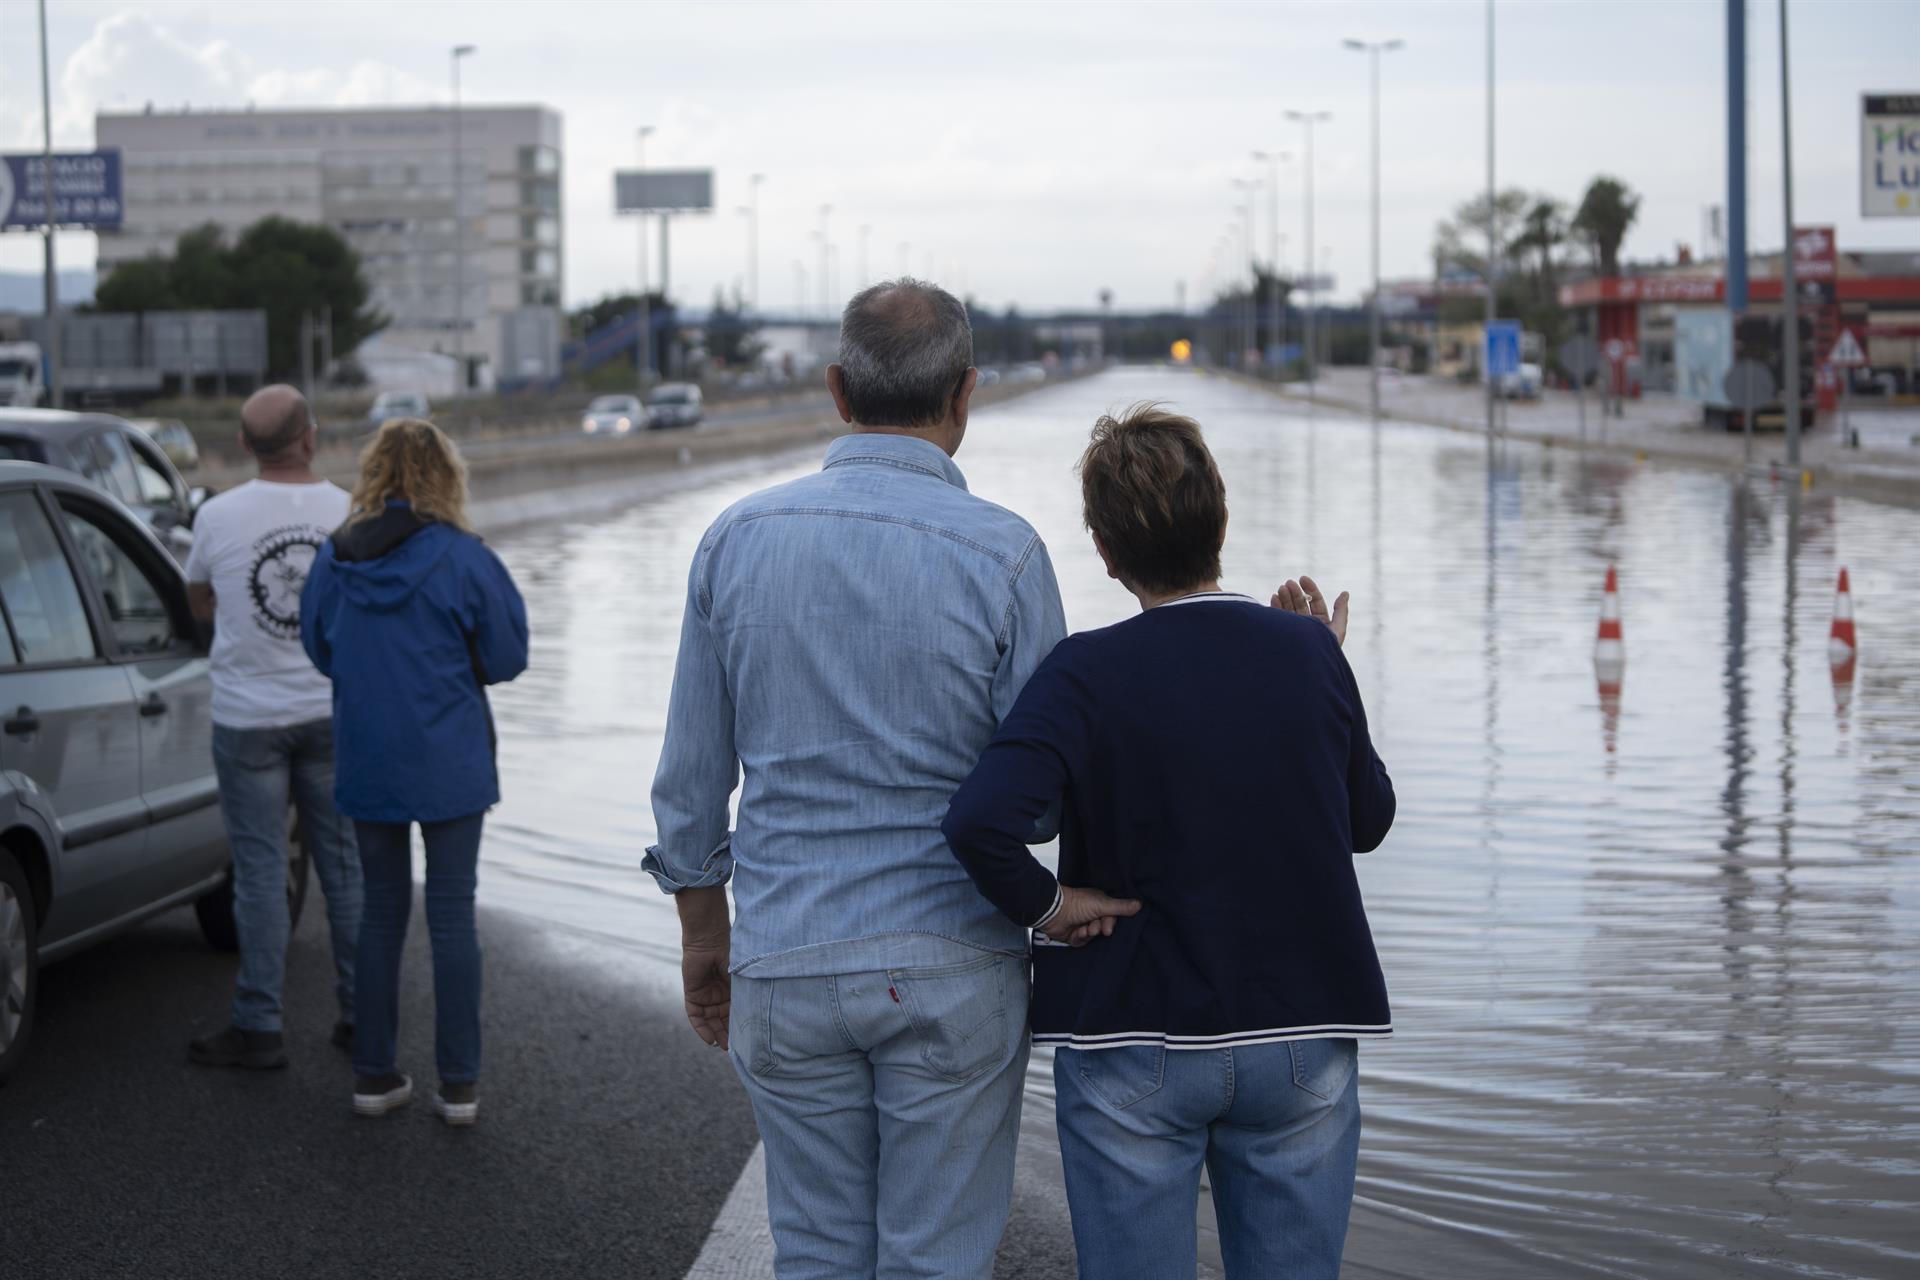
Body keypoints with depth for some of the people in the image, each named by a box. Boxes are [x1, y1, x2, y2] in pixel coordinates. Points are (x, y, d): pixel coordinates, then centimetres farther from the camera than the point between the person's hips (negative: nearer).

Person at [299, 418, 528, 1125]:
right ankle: (458, 1083, 7)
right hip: (447, 766, -3)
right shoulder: (462, 557, -13)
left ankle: (374, 1074, 18)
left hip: (367, 766, 3)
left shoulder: (334, 560, -3)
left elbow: (319, 649, 9)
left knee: (381, 913, 14)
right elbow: (506, 656, -6)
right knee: (452, 917, 5)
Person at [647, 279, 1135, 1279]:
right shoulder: (1001, 554, -10)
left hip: (785, 969, 3)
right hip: (950, 970, -3)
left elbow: (690, 778, 6)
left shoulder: (737, 540, 0)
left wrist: (704, 936, 18)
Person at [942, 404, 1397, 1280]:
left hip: (1134, 1050, -2)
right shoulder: (1307, 652, -5)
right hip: (1302, 1042, 2)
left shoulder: (1089, 675, -13)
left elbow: (980, 822, -28)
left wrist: (1044, 904, -10)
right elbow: (1369, 820, 9)